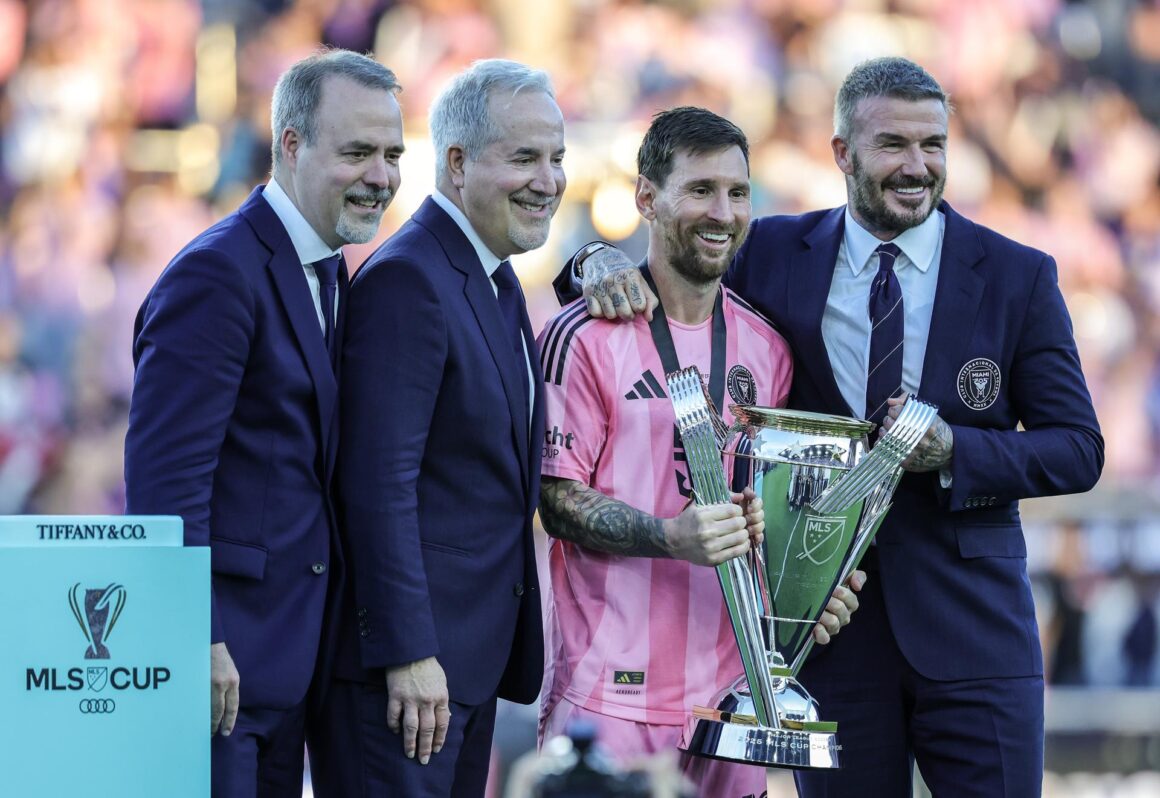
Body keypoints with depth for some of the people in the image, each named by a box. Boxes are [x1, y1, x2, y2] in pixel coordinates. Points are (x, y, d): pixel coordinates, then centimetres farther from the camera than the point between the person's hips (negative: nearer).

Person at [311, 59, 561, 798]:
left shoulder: (495, 279, 16)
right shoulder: (407, 280, -14)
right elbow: (380, 481, -20)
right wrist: (409, 652, -23)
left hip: (474, 653, 10)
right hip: (408, 660, -10)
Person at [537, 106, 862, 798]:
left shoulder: (766, 346, 12)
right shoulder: (585, 338, -4)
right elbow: (558, 500, -6)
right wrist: (673, 538, -21)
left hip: (732, 684, 5)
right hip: (612, 687, -5)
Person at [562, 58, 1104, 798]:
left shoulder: (1017, 276, 1)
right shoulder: (777, 255, 5)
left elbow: (1078, 449, 1)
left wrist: (953, 449, -16)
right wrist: (608, 263, -9)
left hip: (969, 624, -1)